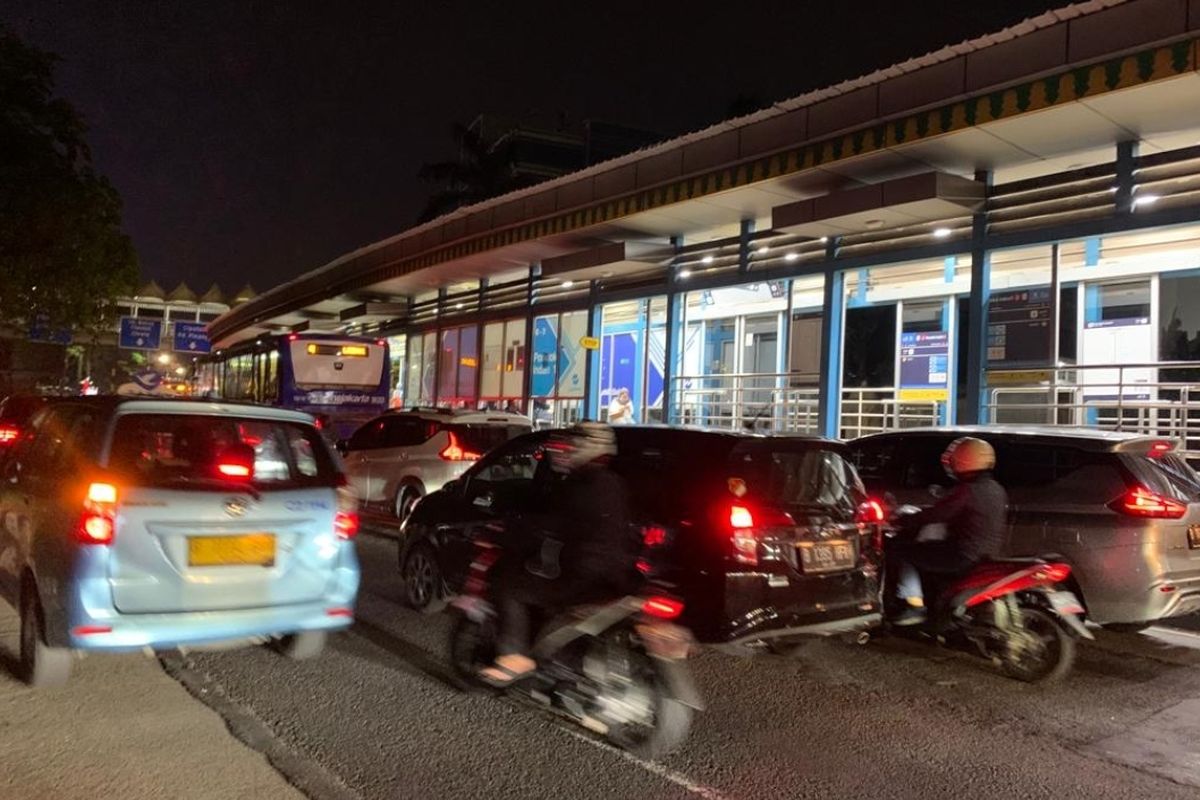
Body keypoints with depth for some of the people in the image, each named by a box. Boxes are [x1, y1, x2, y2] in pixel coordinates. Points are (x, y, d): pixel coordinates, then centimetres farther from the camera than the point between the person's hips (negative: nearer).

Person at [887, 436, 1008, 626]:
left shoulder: (966, 491, -20)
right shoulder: (997, 490, 8)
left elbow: (934, 515, -21)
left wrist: (901, 521, -11)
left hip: (963, 558, -9)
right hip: (988, 555, 10)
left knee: (899, 549, -2)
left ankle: (914, 605, -8)